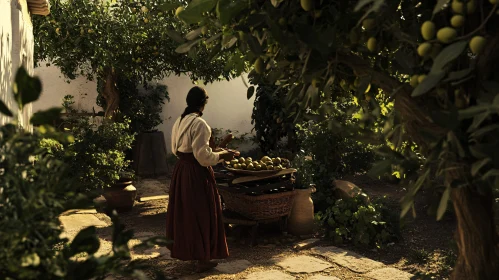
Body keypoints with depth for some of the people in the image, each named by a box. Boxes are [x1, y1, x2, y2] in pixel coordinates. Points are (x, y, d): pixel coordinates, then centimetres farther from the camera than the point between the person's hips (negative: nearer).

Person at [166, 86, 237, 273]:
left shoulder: (179, 121, 7)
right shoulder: (199, 123, -20)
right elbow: (203, 156, -23)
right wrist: (222, 155, -7)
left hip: (181, 170, 9)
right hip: (196, 174, -9)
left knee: (184, 212, 18)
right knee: (200, 214, 1)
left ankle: (186, 250, 32)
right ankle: (203, 259, 10)